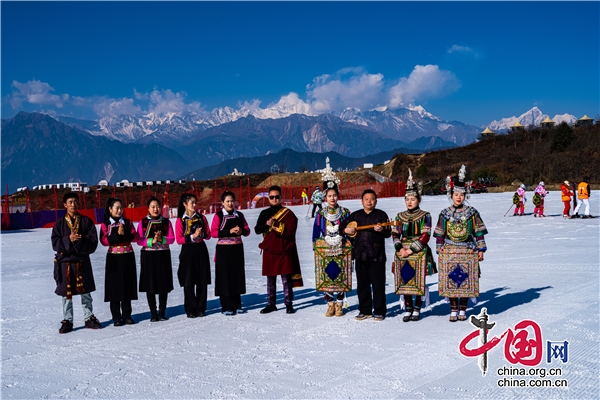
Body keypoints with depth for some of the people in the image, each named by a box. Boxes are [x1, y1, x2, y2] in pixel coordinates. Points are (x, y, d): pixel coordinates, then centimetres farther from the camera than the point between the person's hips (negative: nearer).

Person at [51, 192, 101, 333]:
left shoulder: (86, 221, 2)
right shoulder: (60, 223, 1)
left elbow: (93, 242, -6)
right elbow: (55, 243, -5)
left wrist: (80, 241, -20)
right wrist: (68, 240, -20)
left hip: (83, 261, 1)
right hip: (65, 262, 0)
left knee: (85, 292, 10)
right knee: (66, 293, 5)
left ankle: (89, 318, 22)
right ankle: (67, 321, 16)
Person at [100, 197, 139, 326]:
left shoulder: (128, 222, 8)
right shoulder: (105, 224, 1)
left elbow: (135, 237, -1)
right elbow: (104, 241, -10)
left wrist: (125, 234, -16)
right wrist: (117, 234, -19)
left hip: (128, 257, 2)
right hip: (114, 258, -2)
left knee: (127, 286, 5)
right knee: (115, 286, 0)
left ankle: (127, 315, 15)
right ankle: (116, 317, 9)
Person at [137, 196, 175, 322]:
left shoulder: (166, 222, 5)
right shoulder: (143, 222, 1)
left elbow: (172, 239, 1)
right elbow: (139, 240, -4)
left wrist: (161, 239, -16)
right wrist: (151, 241, -18)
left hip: (163, 256, 1)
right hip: (148, 256, -1)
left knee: (164, 284, 4)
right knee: (150, 285, 3)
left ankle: (162, 312, 16)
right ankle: (153, 313, 13)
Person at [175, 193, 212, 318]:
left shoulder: (202, 218, 8)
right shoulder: (180, 220, -2)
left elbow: (208, 235, 9)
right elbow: (179, 239, -6)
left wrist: (201, 234, -12)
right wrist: (193, 236, -16)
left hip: (201, 250, 3)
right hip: (188, 251, -3)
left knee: (202, 281, 3)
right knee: (189, 281, 0)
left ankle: (201, 308, 12)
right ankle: (190, 310, 9)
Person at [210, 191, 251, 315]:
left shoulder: (239, 215, 9)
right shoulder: (218, 216, -4)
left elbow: (247, 230, 10)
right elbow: (213, 232, -13)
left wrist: (241, 231, -12)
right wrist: (229, 231, -22)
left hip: (237, 249, 4)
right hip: (223, 250, -4)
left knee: (237, 276, 9)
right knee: (225, 277, -1)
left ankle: (237, 305, 20)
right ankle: (226, 307, 7)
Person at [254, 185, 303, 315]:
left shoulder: (288, 213, -1)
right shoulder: (264, 213, 10)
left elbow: (291, 230, -12)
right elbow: (257, 230, 5)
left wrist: (275, 227, -14)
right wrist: (266, 225, -14)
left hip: (284, 250, -3)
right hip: (269, 250, 4)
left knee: (286, 278, -1)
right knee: (270, 279, 9)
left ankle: (289, 304, 9)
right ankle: (271, 304, 18)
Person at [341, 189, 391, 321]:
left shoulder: (381, 214, 3)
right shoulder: (355, 215, 14)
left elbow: (388, 233, -4)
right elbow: (342, 226, 19)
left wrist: (381, 230, -24)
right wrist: (346, 230, -2)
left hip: (377, 255, -4)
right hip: (360, 255, 4)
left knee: (378, 284, 0)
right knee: (362, 284, 9)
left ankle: (379, 311, 9)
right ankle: (365, 310, 20)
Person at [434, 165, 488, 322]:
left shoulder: (471, 212, 2)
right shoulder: (445, 213, 3)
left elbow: (479, 231, 4)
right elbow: (440, 234, 6)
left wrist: (481, 249, 0)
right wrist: (439, 251, 4)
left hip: (468, 252, 0)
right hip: (449, 252, 1)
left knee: (466, 280, 3)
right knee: (450, 280, 2)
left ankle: (463, 309, 16)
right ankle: (453, 310, 14)